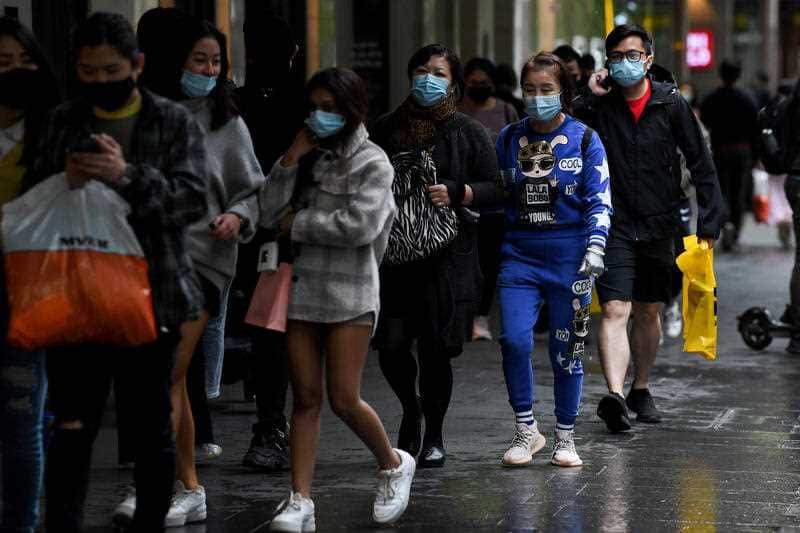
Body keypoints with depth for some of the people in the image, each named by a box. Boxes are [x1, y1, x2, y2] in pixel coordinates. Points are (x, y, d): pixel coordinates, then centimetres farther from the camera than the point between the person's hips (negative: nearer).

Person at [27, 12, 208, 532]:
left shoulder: (175, 122, 2)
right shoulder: (63, 122, 11)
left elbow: (192, 200, -10)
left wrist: (128, 176, -26)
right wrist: (63, 182, -12)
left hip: (152, 297, -2)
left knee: (153, 427, 7)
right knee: (72, 429, 0)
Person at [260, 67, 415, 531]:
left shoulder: (371, 162, -2)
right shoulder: (310, 158, 13)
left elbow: (361, 225, -17)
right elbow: (270, 215, 3)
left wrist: (299, 223, -8)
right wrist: (291, 159, -4)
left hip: (350, 292, -5)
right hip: (304, 289, 5)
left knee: (345, 400, -5)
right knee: (306, 398, 2)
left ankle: (394, 465, 20)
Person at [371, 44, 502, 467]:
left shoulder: (469, 133, 4)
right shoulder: (387, 129, 11)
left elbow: (495, 190, 2)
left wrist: (456, 194, -14)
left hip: (447, 257, -2)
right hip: (394, 254, 2)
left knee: (436, 349, -2)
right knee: (391, 345, -6)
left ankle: (434, 436, 16)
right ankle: (411, 409, 25)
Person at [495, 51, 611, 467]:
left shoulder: (584, 140, 0)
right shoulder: (509, 139, 9)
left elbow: (599, 200, -2)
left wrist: (595, 248, -14)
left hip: (568, 256, -2)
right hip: (519, 254, 2)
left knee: (566, 350, 3)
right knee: (514, 340, -14)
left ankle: (565, 437, 17)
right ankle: (526, 430, 2)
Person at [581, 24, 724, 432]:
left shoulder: (670, 104, 0)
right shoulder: (599, 107, -2)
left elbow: (700, 165, 3)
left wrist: (708, 223, -2)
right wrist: (588, 98, -15)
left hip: (659, 226, 2)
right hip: (614, 226, -2)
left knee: (649, 312, 14)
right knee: (615, 310, -16)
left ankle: (640, 391, 30)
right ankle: (615, 395, -28)